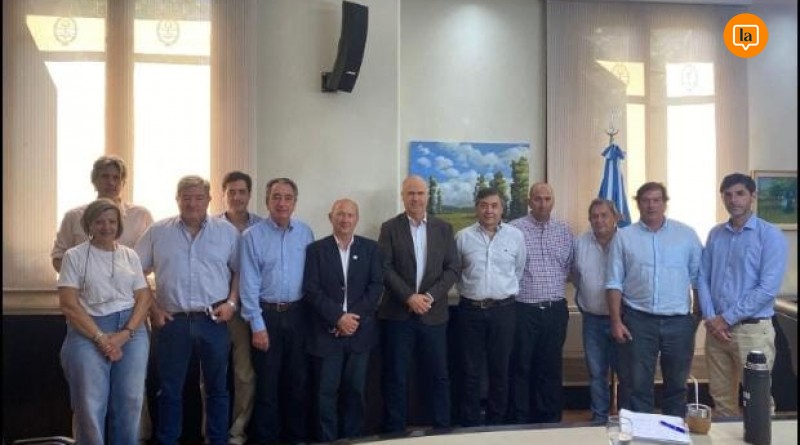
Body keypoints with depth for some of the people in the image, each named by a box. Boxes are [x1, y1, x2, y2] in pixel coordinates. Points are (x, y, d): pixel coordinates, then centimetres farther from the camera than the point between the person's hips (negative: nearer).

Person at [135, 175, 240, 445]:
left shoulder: (227, 231, 4)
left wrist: (231, 303, -4)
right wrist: (151, 308, 0)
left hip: (213, 321, 0)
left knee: (217, 388, 10)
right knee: (169, 390, 9)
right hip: (172, 321, 0)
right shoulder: (157, 232, 4)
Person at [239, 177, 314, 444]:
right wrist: (257, 325, -10)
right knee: (267, 382, 8)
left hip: (298, 314, 3)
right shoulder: (252, 236, -7)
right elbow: (249, 283, -7)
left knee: (298, 380, 13)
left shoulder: (305, 233, 2)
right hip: (266, 314, -3)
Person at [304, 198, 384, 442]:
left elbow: (376, 286, 0)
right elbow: (311, 290, -6)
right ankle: (328, 440, 15)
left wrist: (354, 316, -11)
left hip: (360, 330, 2)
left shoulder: (370, 248, 7)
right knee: (327, 391, 2)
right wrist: (338, 317, -15)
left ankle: (352, 438, 23)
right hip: (327, 332, -1)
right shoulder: (316, 249, 2)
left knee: (355, 390, 9)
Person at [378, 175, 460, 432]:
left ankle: (442, 428, 21)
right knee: (395, 377, 5)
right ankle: (394, 431, 16)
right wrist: (409, 297, -16)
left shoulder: (444, 228, 8)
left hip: (433, 313, 2)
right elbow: (385, 268, -6)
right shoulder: (390, 228, 2)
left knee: (438, 375, 8)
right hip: (398, 313, -1)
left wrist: (431, 296, -11)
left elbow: (453, 267, 2)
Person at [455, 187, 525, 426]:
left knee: (500, 371, 10)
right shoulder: (463, 236, -2)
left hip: (503, 310, 1)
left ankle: (496, 423, 24)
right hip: (470, 310, -1)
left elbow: (519, 270, 11)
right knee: (471, 372, 6)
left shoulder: (516, 235, 0)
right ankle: (470, 425, 18)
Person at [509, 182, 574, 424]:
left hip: (555, 310, 4)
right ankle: (520, 421, 18)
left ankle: (550, 420, 24)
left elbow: (570, 266, 14)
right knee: (521, 368, 5)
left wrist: (557, 287, 8)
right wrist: (515, 289, -2)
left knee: (551, 368, 12)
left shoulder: (564, 230, 7)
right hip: (524, 310, -3)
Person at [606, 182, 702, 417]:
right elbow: (614, 283, 0)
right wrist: (616, 321, -5)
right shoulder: (624, 237, 2)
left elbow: (699, 278, 5)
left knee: (677, 384, 13)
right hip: (638, 320, -1)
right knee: (638, 384, 6)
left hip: (679, 321, 1)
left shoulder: (686, 234, 3)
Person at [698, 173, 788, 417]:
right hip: (716, 329, 5)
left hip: (753, 330, -4)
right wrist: (711, 318, -5)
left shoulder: (770, 235, -7)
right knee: (721, 399, 13)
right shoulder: (715, 234, 9)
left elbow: (768, 288, -14)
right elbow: (703, 278, 9)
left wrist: (727, 318, -13)